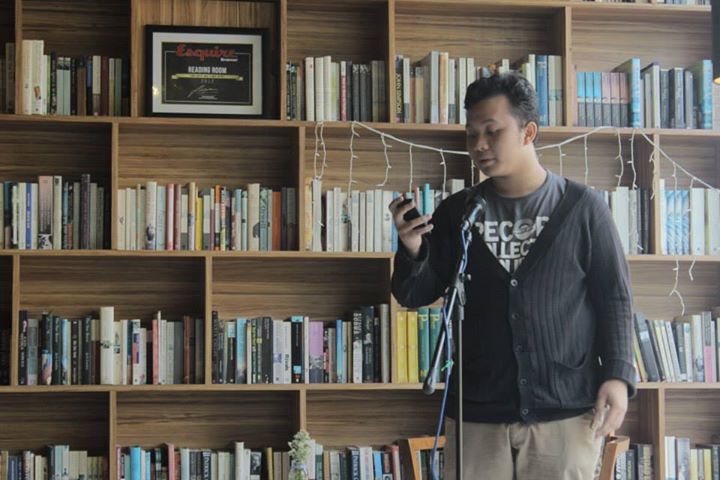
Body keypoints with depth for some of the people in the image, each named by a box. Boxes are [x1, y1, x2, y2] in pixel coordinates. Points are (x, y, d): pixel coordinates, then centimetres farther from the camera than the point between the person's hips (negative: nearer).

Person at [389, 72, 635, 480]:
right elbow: (417, 295, 9)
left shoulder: (582, 206, 0)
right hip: (477, 413, 2)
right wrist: (412, 249, -10)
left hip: (566, 411, -2)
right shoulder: (456, 212, 8)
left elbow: (614, 298, 2)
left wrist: (618, 375, -9)